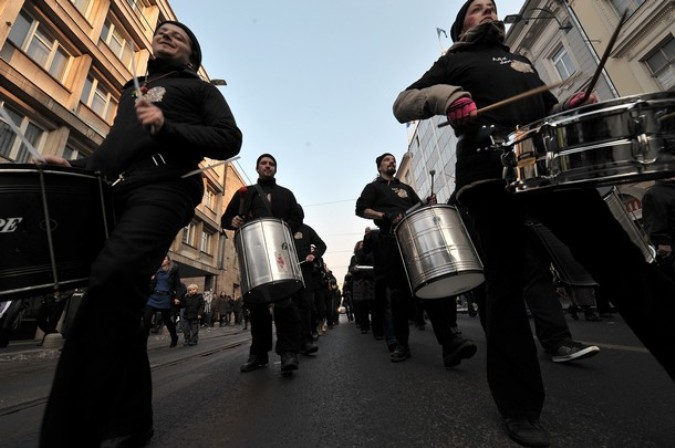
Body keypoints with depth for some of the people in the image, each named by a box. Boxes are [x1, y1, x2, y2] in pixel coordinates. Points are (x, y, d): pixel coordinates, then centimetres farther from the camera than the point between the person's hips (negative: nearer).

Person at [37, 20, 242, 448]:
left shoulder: (199, 88, 18)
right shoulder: (133, 88, 36)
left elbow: (230, 140, 1)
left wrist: (168, 128, -10)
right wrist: (77, 166, 17)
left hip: (162, 189, -6)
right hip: (111, 193, 7)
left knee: (109, 284, -26)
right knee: (118, 300, -1)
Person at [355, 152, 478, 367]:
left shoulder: (405, 188, 31)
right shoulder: (373, 187, 17)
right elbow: (360, 209, 1)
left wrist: (428, 204, 0)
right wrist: (385, 216, -14)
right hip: (391, 242, -3)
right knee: (399, 293, -4)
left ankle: (449, 341, -15)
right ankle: (402, 344, 8)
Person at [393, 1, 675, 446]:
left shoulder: (522, 61, 36)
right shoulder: (452, 64, 20)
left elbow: (549, 111, 36)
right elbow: (402, 104, 7)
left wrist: (574, 106, 12)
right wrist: (445, 94, -14)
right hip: (490, 174, -5)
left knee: (619, 257, -3)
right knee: (506, 284, -7)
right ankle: (520, 408, 2)